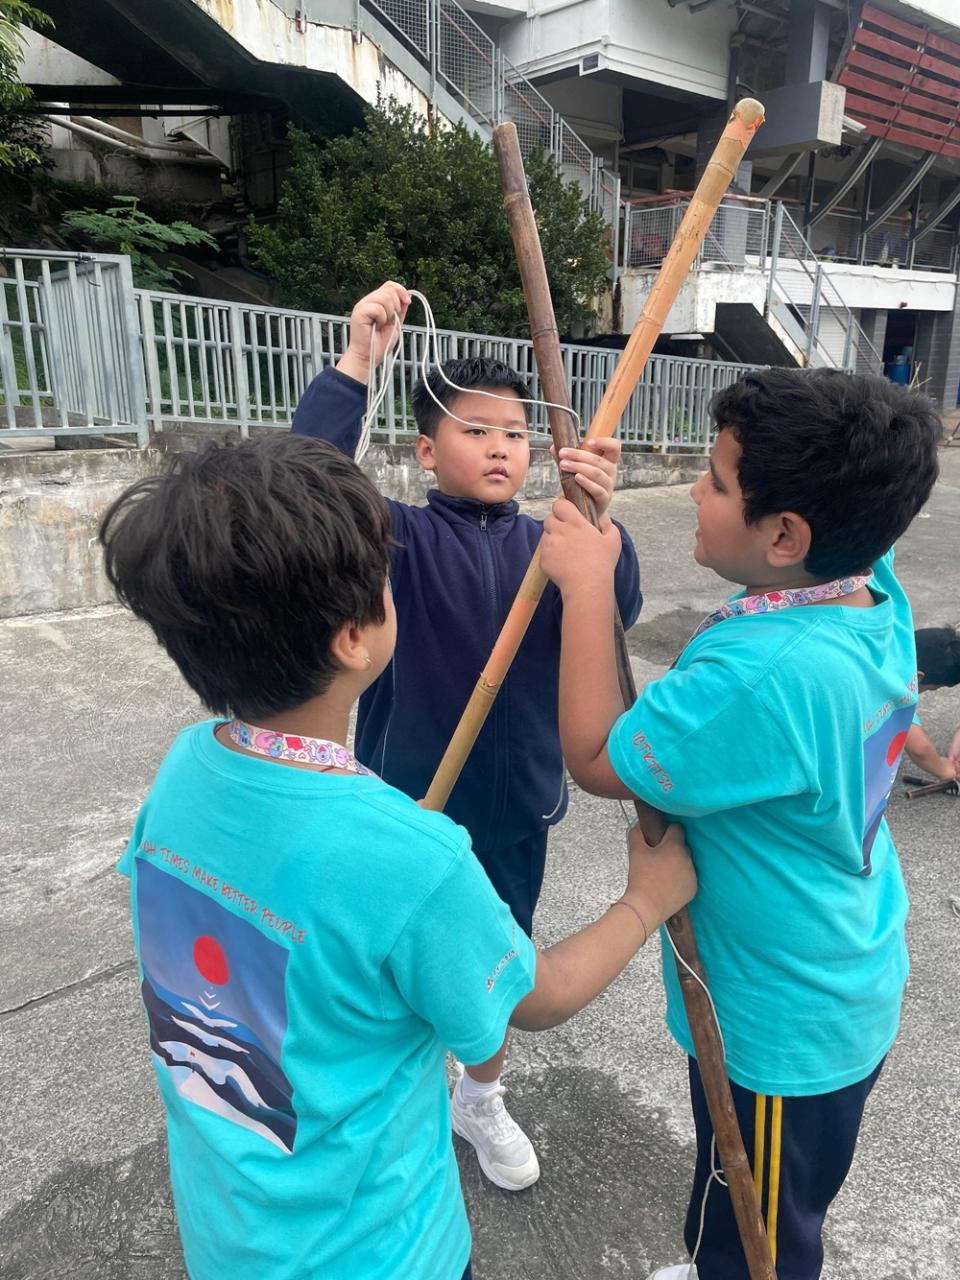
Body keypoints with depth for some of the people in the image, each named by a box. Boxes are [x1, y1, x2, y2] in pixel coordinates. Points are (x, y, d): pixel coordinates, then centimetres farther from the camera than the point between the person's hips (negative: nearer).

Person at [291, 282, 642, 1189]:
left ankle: (480, 1099, 50)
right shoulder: (400, 537, -12)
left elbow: (615, 614, -18)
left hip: (515, 800, 4)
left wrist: (597, 519, -36)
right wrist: (355, 364, -33)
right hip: (411, 801, -3)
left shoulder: (542, 543, -2)